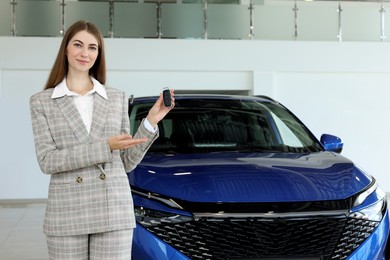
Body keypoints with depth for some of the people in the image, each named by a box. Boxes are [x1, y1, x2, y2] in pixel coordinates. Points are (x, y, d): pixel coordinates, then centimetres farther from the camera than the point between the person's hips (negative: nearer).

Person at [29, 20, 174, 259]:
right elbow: (47, 161, -7)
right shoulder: (42, 102, 4)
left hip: (114, 211, 1)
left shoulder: (117, 98, 9)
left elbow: (127, 162, 10)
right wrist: (105, 147, -16)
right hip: (67, 215, -1)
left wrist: (150, 122, -2)